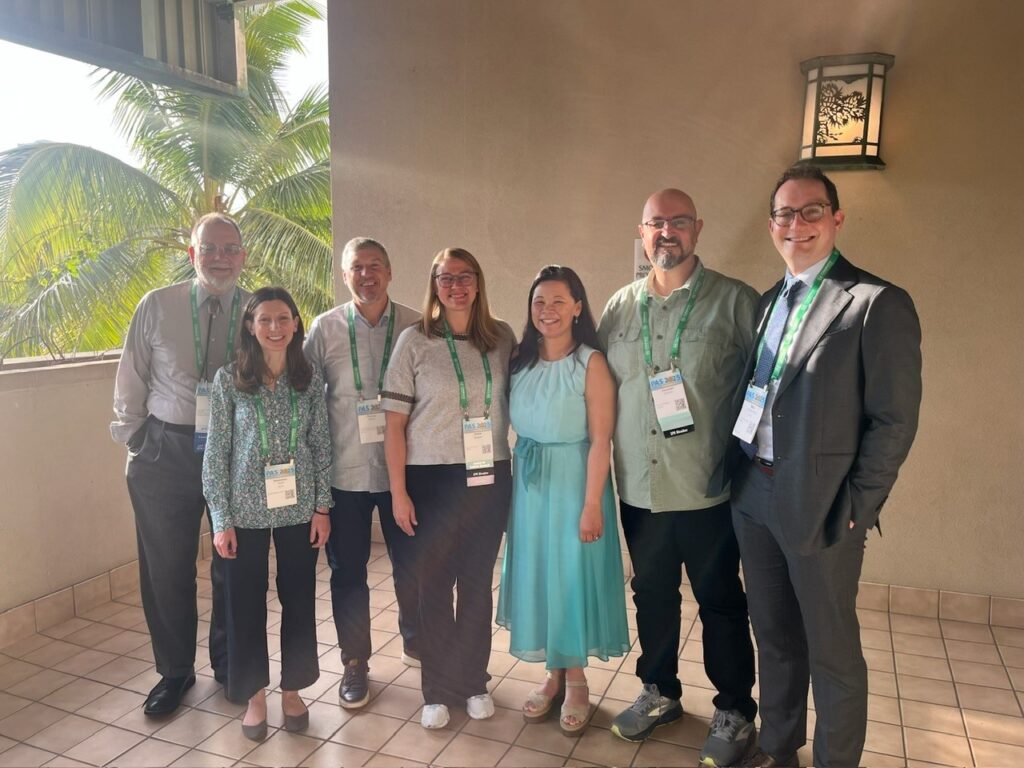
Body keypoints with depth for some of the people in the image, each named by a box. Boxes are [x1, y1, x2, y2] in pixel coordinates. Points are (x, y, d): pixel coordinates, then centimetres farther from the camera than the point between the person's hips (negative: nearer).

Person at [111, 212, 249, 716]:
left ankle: (229, 664, 35)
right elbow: (130, 383, 5)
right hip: (166, 453, 1)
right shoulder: (155, 307, -1)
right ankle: (175, 671, 32)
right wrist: (133, 444, 6)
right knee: (166, 567, 10)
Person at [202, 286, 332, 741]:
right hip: (246, 511, -1)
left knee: (299, 599, 11)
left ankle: (291, 690, 31)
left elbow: (321, 446, 3)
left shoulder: (309, 378, 0)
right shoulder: (228, 379, -6)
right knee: (246, 604, 9)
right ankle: (255, 694, 30)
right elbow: (216, 452, -5)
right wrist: (221, 520, -7)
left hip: (299, 509, 2)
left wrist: (322, 506, 0)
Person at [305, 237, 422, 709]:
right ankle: (355, 662, 30)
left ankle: (415, 642, 40)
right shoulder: (325, 328, 0)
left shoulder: (415, 326, -2)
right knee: (347, 570, 10)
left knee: (411, 564, 13)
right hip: (345, 472, 0)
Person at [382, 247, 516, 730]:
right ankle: (437, 691, 26)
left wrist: (515, 470, 7)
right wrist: (399, 492, -7)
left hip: (489, 479, 2)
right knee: (434, 586, 8)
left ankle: (473, 682, 31)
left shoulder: (503, 338, 4)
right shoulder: (414, 341, -4)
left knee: (477, 583, 11)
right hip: (432, 479, -2)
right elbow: (395, 422, -4)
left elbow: (515, 401, 13)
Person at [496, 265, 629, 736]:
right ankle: (553, 675, 32)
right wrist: (507, 486, 0)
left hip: (573, 482, -5)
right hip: (528, 484, 5)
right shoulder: (521, 362, 3)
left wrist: (592, 505, -16)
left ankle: (575, 680, 27)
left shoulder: (591, 363, -12)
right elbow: (513, 428, 5)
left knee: (572, 576, 6)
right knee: (535, 575, 13)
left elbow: (601, 441, -14)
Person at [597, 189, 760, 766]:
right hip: (639, 487, 4)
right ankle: (660, 693, 39)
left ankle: (735, 712, 31)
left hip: (709, 489, -4)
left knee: (721, 601, 10)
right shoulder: (620, 307, 7)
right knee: (652, 595, 18)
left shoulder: (735, 302, -6)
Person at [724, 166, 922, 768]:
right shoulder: (768, 301, 11)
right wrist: (743, 478, 7)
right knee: (774, 637, 20)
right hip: (755, 497, 7)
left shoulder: (879, 303, -10)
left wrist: (855, 510, -13)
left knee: (832, 651, 9)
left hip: (820, 508, -6)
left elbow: (895, 421, -12)